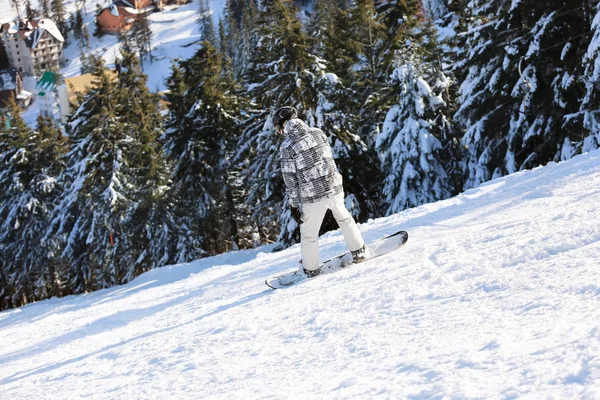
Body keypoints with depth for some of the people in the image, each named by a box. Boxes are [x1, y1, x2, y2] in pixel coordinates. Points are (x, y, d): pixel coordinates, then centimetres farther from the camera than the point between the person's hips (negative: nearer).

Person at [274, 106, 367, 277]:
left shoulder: (286, 147, -12)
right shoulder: (318, 133, 1)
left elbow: (290, 179, -9)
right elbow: (329, 158, 10)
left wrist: (293, 205, -1)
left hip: (312, 197, -4)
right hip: (335, 188, 4)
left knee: (308, 233, 17)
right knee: (344, 218, 30)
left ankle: (310, 268, 32)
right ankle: (358, 251, 40)